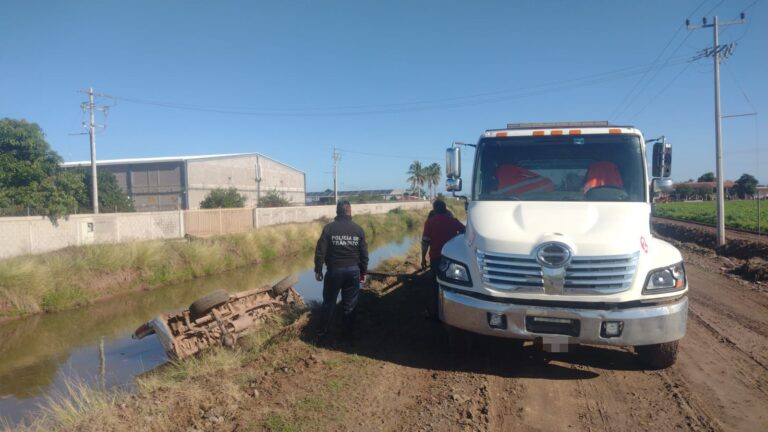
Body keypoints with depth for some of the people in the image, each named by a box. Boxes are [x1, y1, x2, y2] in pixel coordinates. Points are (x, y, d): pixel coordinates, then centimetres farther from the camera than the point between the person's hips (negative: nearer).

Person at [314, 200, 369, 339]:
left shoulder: (329, 228, -5)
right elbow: (364, 253, 3)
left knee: (329, 302, 13)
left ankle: (323, 330, 21)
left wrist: (318, 269, 1)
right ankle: (348, 333, 17)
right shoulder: (358, 229, 1)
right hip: (353, 270, 1)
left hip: (334, 270, -1)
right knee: (350, 304, 10)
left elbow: (320, 251, -8)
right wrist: (363, 272, 12)